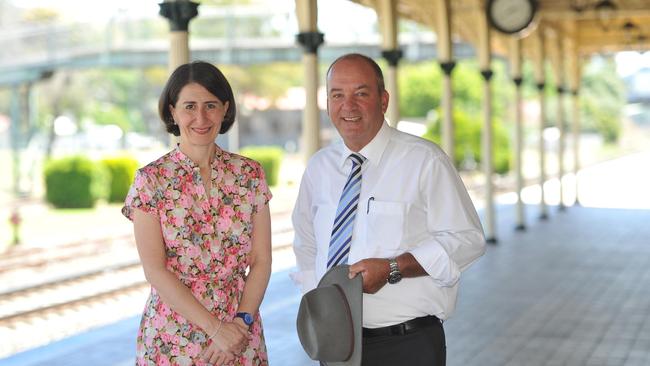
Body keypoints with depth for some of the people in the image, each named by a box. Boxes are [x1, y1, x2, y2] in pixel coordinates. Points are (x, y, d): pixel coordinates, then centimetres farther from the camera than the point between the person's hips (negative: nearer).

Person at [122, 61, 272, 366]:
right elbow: (155, 271, -11)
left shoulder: (249, 174, 1)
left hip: (241, 336, 2)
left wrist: (241, 322, -13)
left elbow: (261, 260, 1)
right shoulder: (151, 180, -6)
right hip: (172, 340, -2)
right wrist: (215, 328, -16)